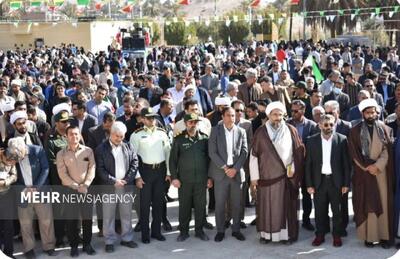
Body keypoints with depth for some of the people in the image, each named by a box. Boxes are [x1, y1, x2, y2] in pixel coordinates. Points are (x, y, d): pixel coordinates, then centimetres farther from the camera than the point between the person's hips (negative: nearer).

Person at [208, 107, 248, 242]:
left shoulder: (241, 131, 7)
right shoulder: (215, 130, 1)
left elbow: (244, 152, 2)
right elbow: (212, 152, -5)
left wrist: (235, 169, -9)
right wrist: (224, 167, -12)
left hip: (236, 172, 2)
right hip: (220, 172, -2)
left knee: (236, 203, 7)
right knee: (219, 204, 2)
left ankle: (236, 229, 19)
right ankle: (220, 230, 13)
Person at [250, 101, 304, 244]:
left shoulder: (291, 130, 0)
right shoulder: (260, 132, -1)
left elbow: (298, 152, 4)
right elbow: (253, 155, 0)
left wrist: (293, 168, -5)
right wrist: (254, 176, -2)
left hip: (286, 175, 0)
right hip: (267, 176, 0)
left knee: (287, 205, 6)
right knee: (267, 205, 5)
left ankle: (288, 233, 15)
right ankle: (266, 233, 15)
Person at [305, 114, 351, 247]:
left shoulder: (342, 139, -4)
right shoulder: (312, 141, -1)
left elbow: (346, 163, -1)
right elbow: (308, 164, 1)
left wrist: (346, 183, -4)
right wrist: (309, 184, -2)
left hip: (336, 181, -1)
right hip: (319, 181, 1)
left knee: (337, 210, 8)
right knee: (319, 210, 8)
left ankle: (337, 235, 22)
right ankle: (320, 235, 21)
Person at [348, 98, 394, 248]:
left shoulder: (384, 129, 6)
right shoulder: (355, 131, 3)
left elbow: (387, 150, -1)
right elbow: (354, 153, -2)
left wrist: (377, 165, -14)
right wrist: (367, 167, -11)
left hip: (381, 172, 1)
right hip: (363, 172, -1)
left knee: (383, 203, 1)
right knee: (367, 204, -1)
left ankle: (384, 235, 6)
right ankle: (369, 236, 4)